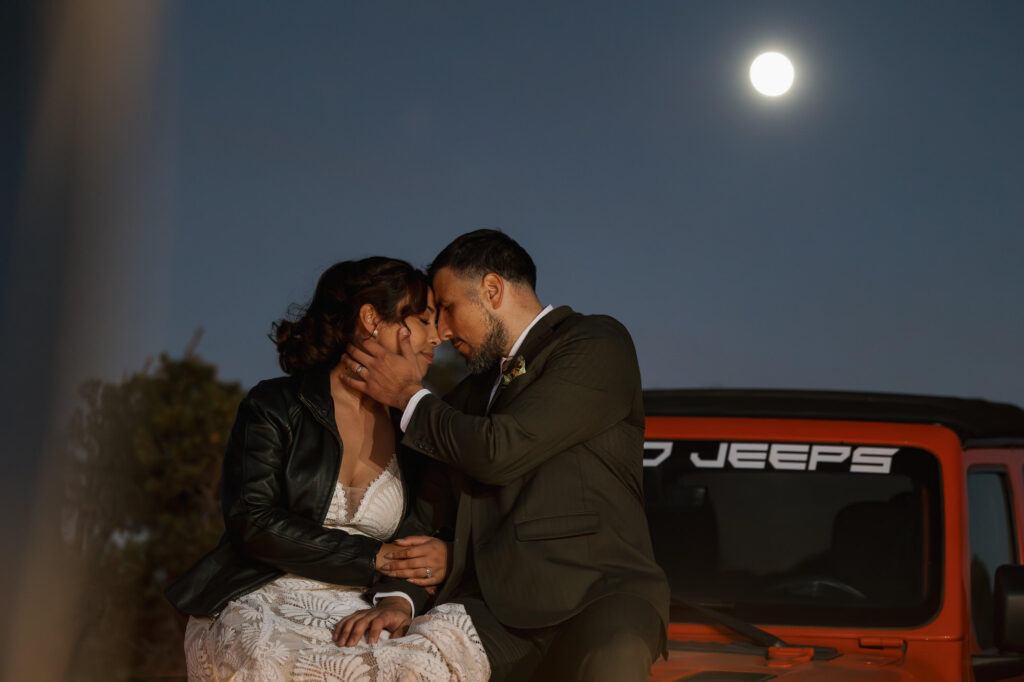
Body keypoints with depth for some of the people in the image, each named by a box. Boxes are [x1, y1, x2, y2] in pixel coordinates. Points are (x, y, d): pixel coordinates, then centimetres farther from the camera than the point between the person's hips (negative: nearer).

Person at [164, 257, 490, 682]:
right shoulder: (276, 405, 2)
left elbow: (423, 552, 14)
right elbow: (253, 523, -9)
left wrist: (401, 598, -11)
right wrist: (375, 558, -10)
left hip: (352, 617, 4)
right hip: (258, 610, -4)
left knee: (453, 644, -29)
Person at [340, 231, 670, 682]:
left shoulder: (598, 344, 0)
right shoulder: (472, 392, 24)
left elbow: (499, 452, -10)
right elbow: (439, 514, 22)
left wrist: (409, 396, 5)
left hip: (598, 593, -6)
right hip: (495, 610, 6)